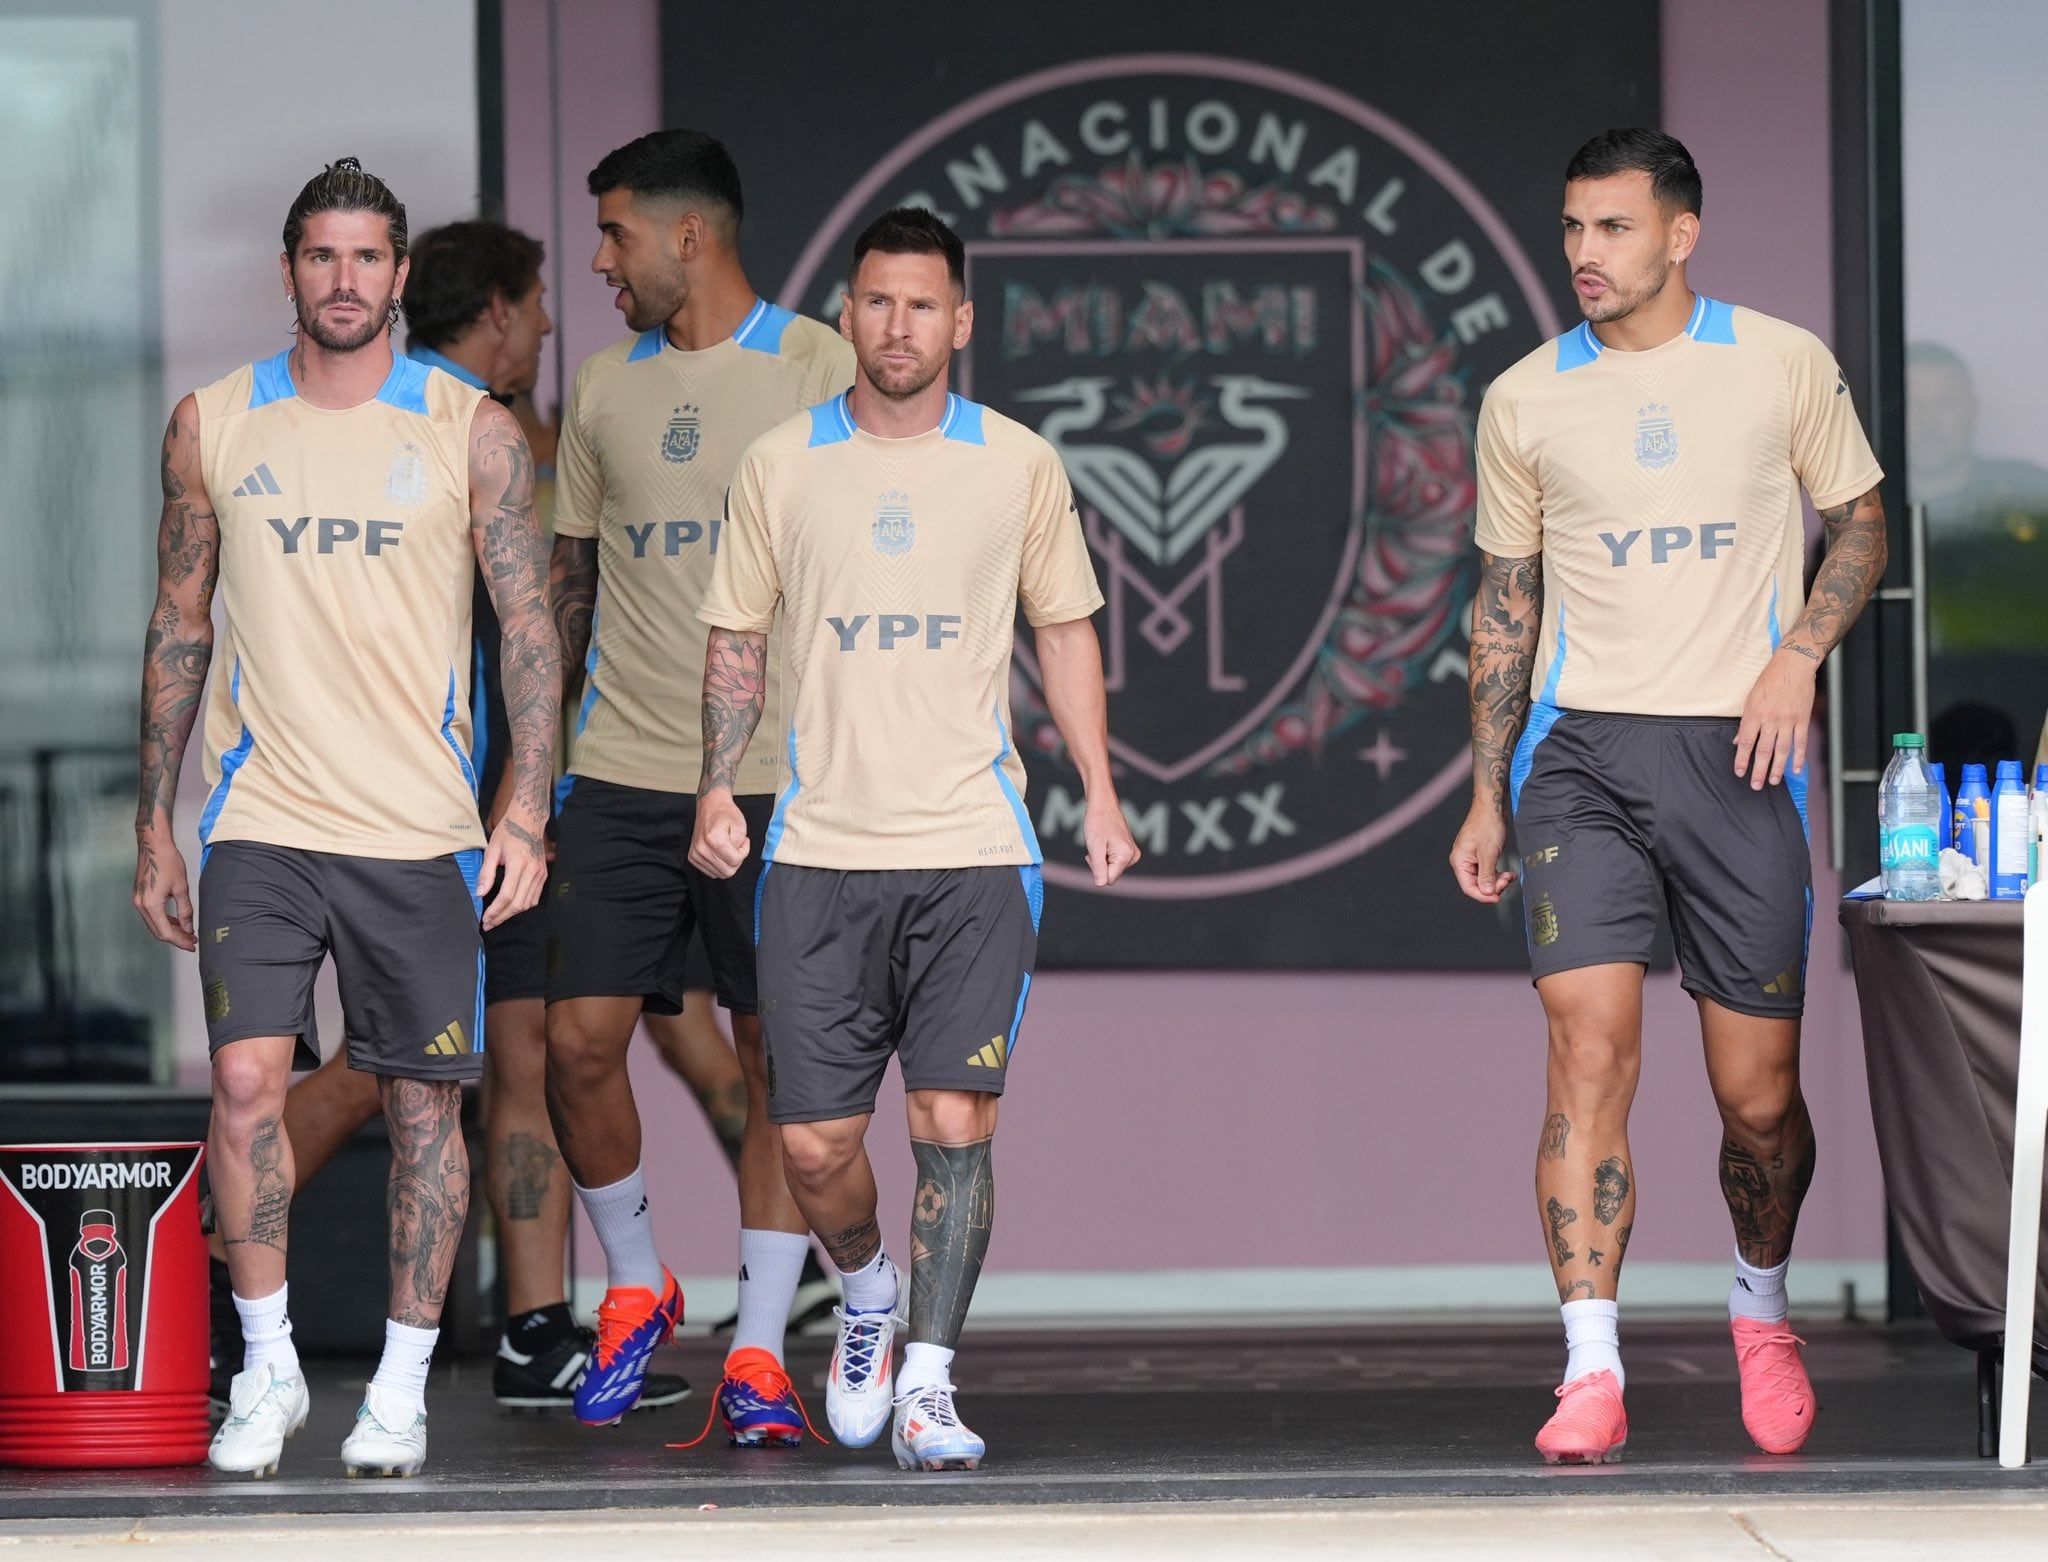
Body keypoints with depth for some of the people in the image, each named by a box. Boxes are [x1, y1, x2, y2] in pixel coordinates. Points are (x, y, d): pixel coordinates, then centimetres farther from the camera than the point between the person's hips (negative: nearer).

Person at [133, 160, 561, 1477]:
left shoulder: (471, 430, 2)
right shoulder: (213, 426, 7)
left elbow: (530, 627, 2)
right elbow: (179, 629, 12)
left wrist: (526, 813, -8)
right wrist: (155, 825, 9)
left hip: (420, 827, 0)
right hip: (260, 821, 1)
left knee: (423, 1100, 3)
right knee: (247, 1081, -12)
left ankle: (403, 1382, 14)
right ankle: (268, 1365, 3)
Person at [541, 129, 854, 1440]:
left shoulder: (824, 373, -1)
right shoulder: (604, 388, 13)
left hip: (780, 776, -4)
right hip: (621, 774, 4)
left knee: (783, 1059, -2)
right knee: (579, 1038, -2)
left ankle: (759, 1354, 4)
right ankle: (637, 1285, 20)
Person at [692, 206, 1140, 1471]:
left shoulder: (1019, 465, 5)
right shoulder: (781, 466, 6)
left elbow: (1066, 631, 13)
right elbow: (738, 641, 12)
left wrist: (1101, 793, 6)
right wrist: (719, 788, 0)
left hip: (976, 850, -1)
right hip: (819, 848, 1)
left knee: (955, 1121, -8)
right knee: (815, 1142, 0)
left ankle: (926, 1383, 1)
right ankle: (868, 1295, 31)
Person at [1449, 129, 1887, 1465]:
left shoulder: (1784, 364, 3)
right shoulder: (1524, 401, 7)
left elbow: (1862, 526, 12)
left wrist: (1798, 655, -6)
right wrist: (1486, 794, 12)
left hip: (1737, 752, 0)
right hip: (1581, 752, 1)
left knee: (1759, 1092, 3)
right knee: (1592, 1054, -15)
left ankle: (1762, 1309, 32)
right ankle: (1592, 1374, -16)